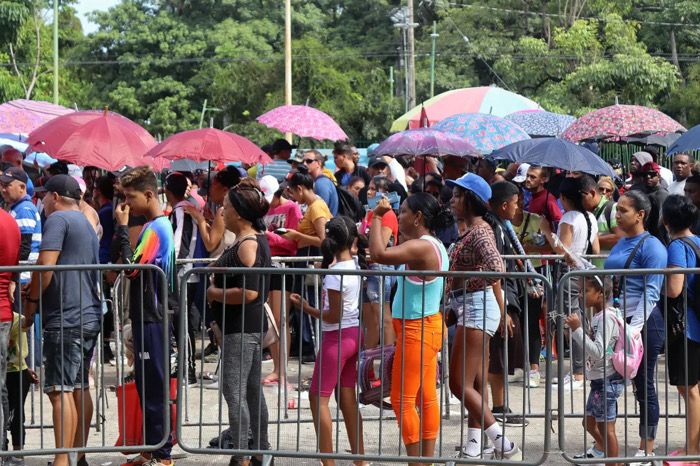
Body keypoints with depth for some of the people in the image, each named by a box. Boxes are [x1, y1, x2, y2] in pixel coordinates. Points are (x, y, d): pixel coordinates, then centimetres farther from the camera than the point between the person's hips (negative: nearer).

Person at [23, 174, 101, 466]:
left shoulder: (58, 219, -7)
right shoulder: (87, 225, 21)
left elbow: (45, 266, -17)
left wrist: (30, 303, -6)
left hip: (65, 318, -10)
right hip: (90, 316, 10)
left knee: (60, 390, -11)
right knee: (79, 388, 14)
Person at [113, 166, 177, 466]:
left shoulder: (155, 229, -17)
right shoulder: (158, 225, 14)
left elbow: (132, 266, -24)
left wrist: (122, 227, -20)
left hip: (152, 318, -10)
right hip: (148, 314, 10)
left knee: (154, 385, -5)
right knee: (146, 384, 15)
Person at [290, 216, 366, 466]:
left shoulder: (335, 274, -20)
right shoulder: (355, 265, 4)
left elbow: (334, 316, -18)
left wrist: (308, 309, -7)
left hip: (337, 337, -8)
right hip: (354, 334, 8)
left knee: (318, 397, 0)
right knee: (347, 398, 14)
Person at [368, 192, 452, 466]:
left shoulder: (421, 247, -22)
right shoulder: (432, 244, 11)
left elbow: (379, 255, -34)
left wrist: (377, 217, -23)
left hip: (417, 330, -10)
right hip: (428, 327, 10)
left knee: (401, 399, -4)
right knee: (426, 398, 12)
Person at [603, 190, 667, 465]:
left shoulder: (651, 246, -10)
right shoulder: (620, 245, 15)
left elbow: (651, 292, -16)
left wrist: (635, 327, -24)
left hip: (644, 323, -8)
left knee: (644, 387, 0)